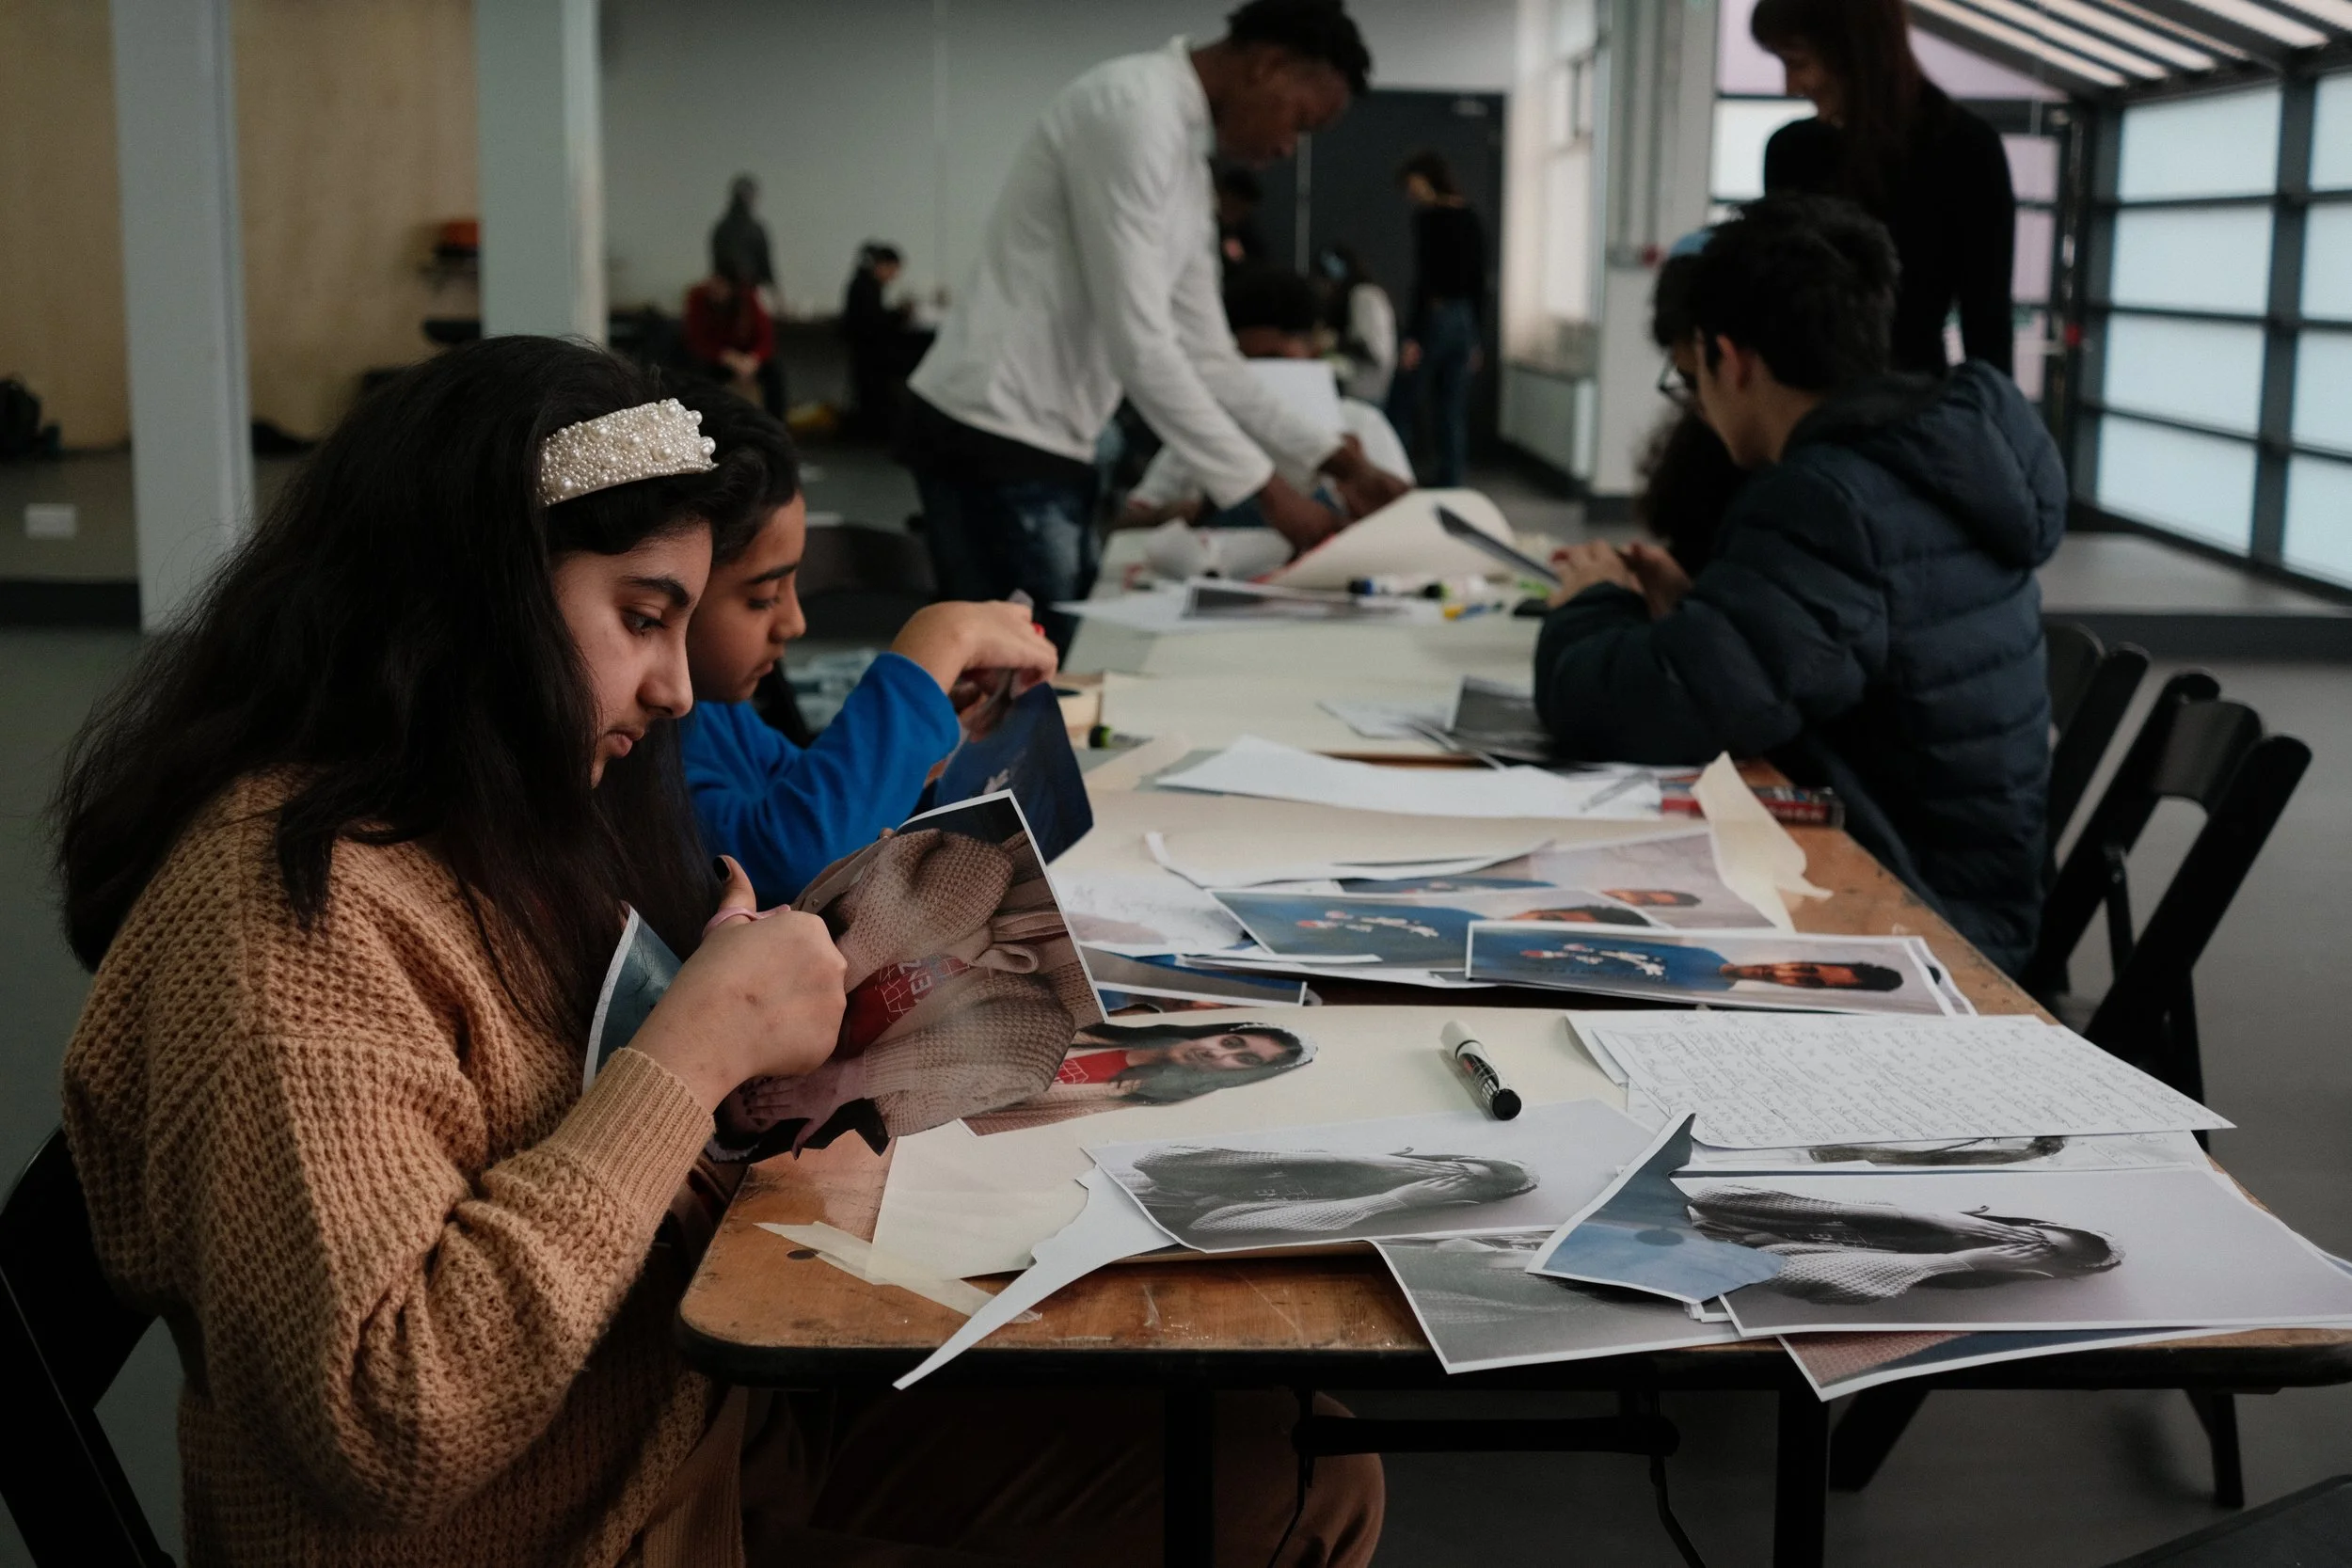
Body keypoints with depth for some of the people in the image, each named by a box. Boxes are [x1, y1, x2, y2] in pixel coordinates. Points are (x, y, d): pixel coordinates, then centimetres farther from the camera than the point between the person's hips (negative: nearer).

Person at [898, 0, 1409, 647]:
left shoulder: (1185, 161, 16)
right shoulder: (1133, 107, -15)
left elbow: (1203, 352, 17)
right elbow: (1138, 344, -21)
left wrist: (1335, 460, 9)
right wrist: (1265, 487, -18)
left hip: (1047, 443, 10)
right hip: (992, 433, -10)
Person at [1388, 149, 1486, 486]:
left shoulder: (1428, 218, -10)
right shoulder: (1472, 220, 12)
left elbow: (1424, 280, -17)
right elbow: (1479, 284, 15)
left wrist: (1413, 337, -17)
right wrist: (1473, 338, 20)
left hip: (1433, 315, -7)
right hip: (1465, 319, 7)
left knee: (1402, 407, 0)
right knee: (1453, 413, 8)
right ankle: (1450, 484, 8)